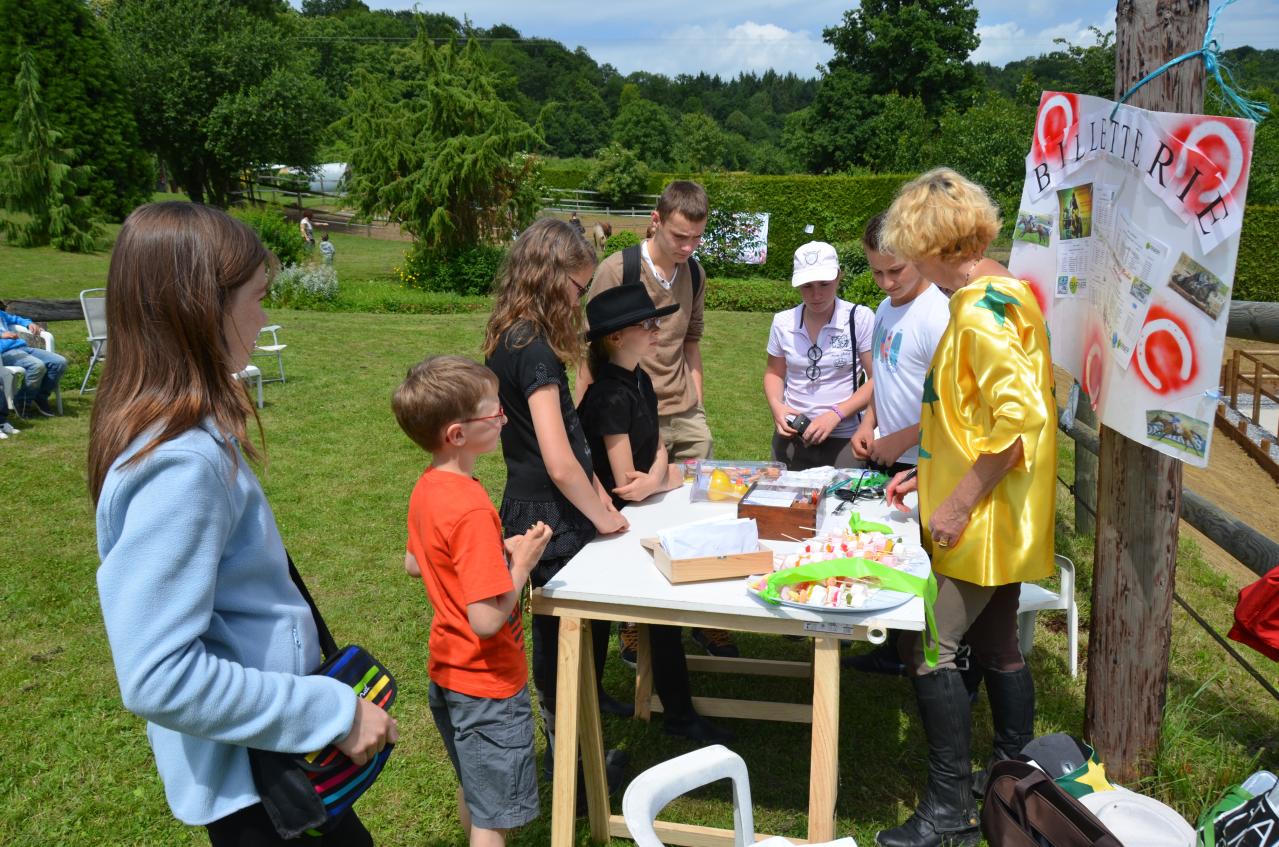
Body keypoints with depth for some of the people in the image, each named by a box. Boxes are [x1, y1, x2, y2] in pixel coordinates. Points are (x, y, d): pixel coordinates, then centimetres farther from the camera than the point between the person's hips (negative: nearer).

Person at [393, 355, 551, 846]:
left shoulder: (426, 488, -3)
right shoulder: (471, 509, -30)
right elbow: (487, 620, -32)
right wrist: (522, 563, -17)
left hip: (448, 674, 9)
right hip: (488, 684, -9)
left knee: (474, 794, 27)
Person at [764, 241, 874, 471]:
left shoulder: (860, 318, -8)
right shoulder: (783, 322, 3)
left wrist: (836, 414, -18)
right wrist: (776, 406, -4)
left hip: (844, 441, -3)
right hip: (790, 437, 3)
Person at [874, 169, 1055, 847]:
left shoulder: (981, 310, -20)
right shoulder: (1005, 294, 12)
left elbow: (1020, 418, -28)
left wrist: (960, 502, -23)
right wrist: (931, 473, 16)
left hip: (981, 524, -10)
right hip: (1001, 525, 10)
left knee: (928, 648, -4)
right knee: (996, 645, 18)